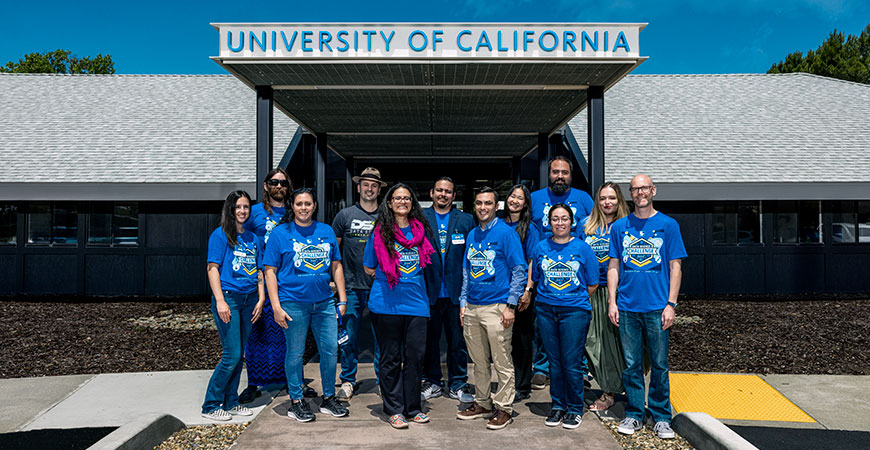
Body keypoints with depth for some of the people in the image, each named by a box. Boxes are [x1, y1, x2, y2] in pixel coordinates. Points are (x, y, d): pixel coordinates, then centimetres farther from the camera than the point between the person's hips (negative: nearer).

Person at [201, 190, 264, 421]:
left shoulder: (252, 238, 15)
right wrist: (220, 301, -15)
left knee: (238, 354, 10)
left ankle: (230, 402, 22)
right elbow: (212, 268, -8)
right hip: (228, 298, -6)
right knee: (232, 355, -8)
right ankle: (210, 405, 6)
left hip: (248, 300, 6)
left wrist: (261, 298, 7)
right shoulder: (220, 235, -2)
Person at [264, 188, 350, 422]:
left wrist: (342, 298, 8)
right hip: (293, 302, -3)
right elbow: (270, 271, -2)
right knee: (295, 353, 5)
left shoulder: (326, 231, 10)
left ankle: (328, 399, 23)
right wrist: (276, 306, -10)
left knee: (330, 350, 6)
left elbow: (336, 265, 14)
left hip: (325, 302, 4)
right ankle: (296, 401, 21)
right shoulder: (280, 233, 0)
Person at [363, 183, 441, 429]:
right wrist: (391, 276, 4)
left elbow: (432, 264, 19)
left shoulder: (422, 230, 8)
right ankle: (394, 410, 15)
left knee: (415, 356, 5)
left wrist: (413, 279, 11)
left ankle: (413, 408, 18)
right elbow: (369, 268, 9)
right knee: (390, 358, 5)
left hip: (416, 302, 2)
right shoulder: (380, 232, 3)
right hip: (386, 304, -2)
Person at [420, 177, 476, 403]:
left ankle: (457, 385, 21)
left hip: (455, 291, 0)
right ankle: (432, 382, 25)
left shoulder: (466, 220, 6)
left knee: (458, 340, 7)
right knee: (429, 339, 10)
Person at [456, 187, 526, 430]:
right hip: (472, 308, 6)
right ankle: (482, 402, 28)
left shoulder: (506, 233, -6)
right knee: (478, 361, 15)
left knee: (502, 362, 1)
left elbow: (519, 270, -8)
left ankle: (504, 408, 13)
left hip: (496, 306, -6)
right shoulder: (472, 235, 13)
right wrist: (463, 302, 13)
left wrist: (511, 305, -13)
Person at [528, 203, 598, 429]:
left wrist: (576, 299, 4)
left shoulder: (582, 248, 1)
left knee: (571, 363, -1)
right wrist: (549, 297, 9)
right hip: (546, 309, 3)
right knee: (554, 361, 9)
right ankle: (557, 406, 23)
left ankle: (575, 409, 14)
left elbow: (592, 284, 5)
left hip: (575, 310, -2)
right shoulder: (540, 248, 7)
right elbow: (535, 280, 16)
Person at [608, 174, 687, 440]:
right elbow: (613, 267, 10)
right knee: (631, 365, 8)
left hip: (657, 308, -1)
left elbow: (675, 267, 1)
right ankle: (634, 415, 21)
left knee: (659, 365, 5)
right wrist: (612, 302, 2)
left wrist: (670, 304, -6)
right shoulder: (619, 227, 8)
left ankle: (661, 418, 19)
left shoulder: (668, 225, 3)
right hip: (627, 308, 2)